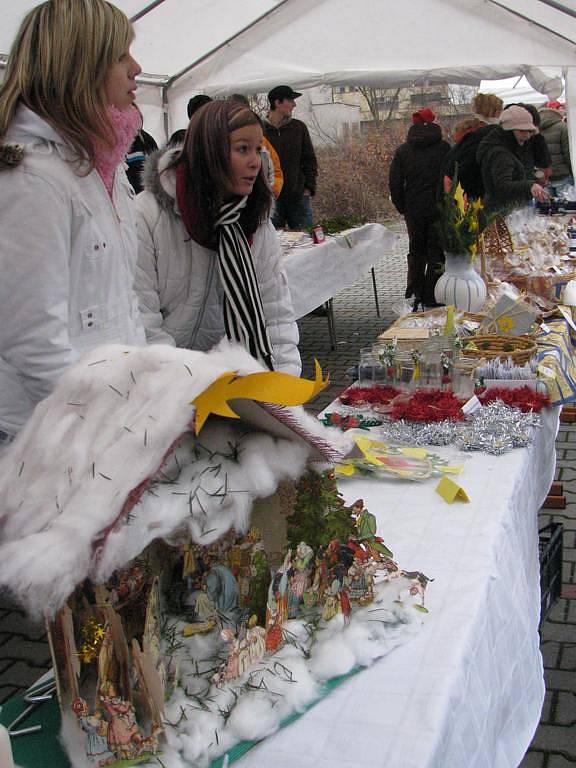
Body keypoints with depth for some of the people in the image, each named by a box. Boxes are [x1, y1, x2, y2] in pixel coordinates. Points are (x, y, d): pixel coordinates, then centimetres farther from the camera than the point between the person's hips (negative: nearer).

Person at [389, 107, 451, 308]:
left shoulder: (402, 150, 1)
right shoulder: (443, 148, -5)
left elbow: (395, 183, -1)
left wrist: (402, 207, 8)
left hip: (413, 209, 2)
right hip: (438, 208, -2)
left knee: (416, 250, 17)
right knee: (436, 251, 5)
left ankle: (415, 290, 15)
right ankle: (431, 296, 5)